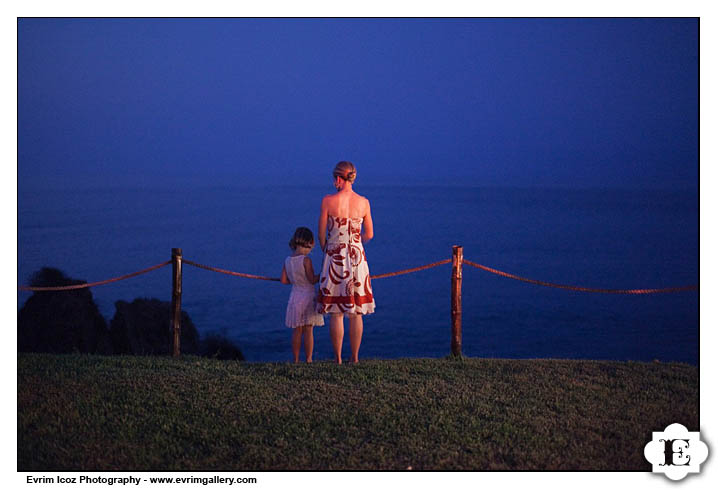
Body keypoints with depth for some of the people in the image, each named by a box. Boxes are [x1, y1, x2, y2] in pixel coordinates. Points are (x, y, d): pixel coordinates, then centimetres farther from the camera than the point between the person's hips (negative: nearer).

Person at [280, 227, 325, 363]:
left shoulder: (288, 261, 3)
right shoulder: (306, 260, -15)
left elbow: (283, 280, 3)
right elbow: (312, 280, -15)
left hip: (295, 297, 5)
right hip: (308, 297, -5)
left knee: (296, 331, 10)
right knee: (308, 330, 1)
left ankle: (296, 360, 11)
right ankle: (308, 359, 1)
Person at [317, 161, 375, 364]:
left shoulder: (328, 201, -10)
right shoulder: (363, 202, -2)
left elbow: (321, 234, -4)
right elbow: (369, 234, 6)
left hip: (334, 256, -2)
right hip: (357, 257, 2)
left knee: (336, 312, 3)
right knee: (356, 312, 9)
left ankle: (338, 358, 5)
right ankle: (355, 357, 12)